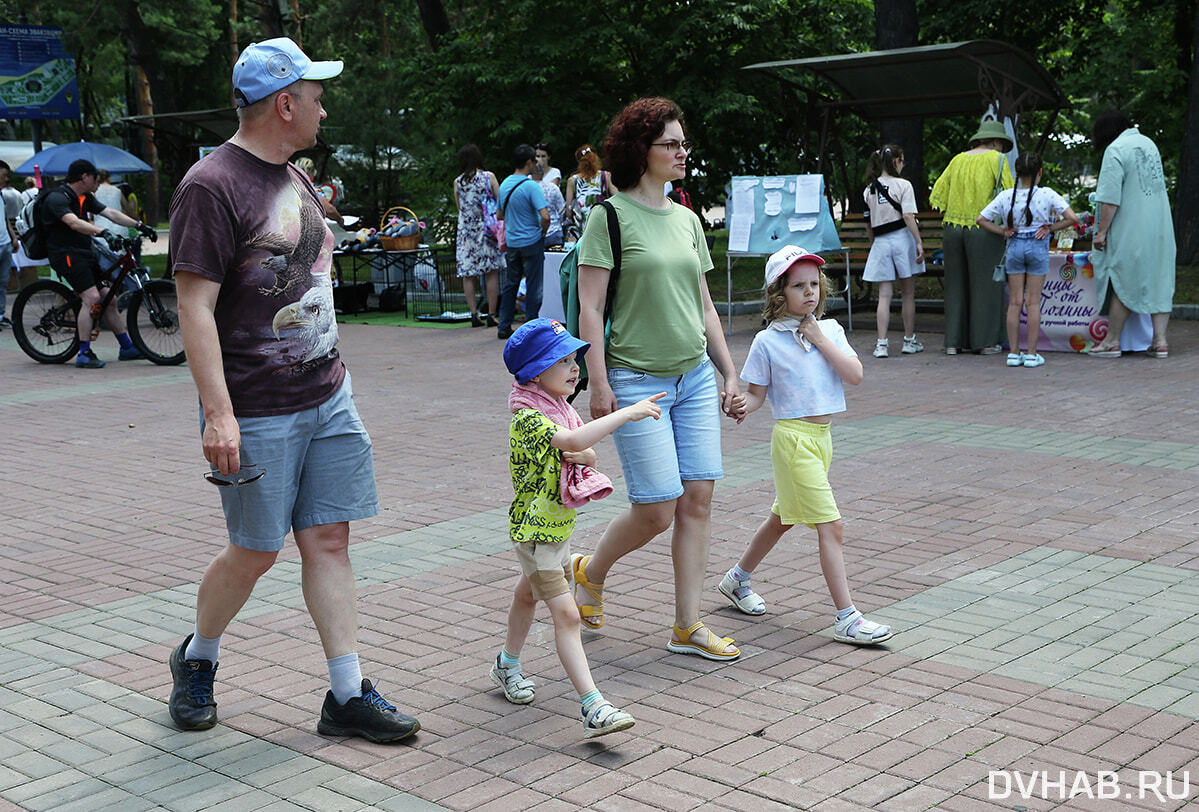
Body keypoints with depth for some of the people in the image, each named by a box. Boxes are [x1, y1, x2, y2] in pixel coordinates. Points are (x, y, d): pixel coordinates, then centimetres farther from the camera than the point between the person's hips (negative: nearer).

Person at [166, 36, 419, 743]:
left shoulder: (295, 178, 14)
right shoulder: (211, 187, -13)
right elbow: (195, 308, -17)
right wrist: (218, 414, -23)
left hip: (328, 399, 7)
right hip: (257, 413, -7)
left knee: (330, 540, 6)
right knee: (256, 551, 3)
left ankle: (349, 696, 11)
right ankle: (196, 661, 29)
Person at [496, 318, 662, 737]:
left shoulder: (562, 408, 4)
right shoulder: (528, 418, -25)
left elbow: (584, 453, 9)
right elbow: (572, 440, -42)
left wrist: (583, 456, -16)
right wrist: (627, 413, -44)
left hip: (560, 526, 9)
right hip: (536, 530, -9)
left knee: (528, 592, 28)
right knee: (566, 614, -14)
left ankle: (508, 664, 49)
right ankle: (593, 708, -18)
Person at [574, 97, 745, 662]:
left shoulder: (687, 220, 12)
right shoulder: (611, 216, -7)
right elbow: (590, 307, -10)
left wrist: (729, 374, 14)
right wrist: (599, 385, -15)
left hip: (695, 376, 6)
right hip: (636, 379, -6)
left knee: (698, 498, 2)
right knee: (657, 509, -7)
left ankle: (688, 626, 12)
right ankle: (590, 573, 23)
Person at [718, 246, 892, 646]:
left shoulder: (830, 330, 6)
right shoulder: (767, 342, -7)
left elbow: (855, 375, -6)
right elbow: (756, 393, -3)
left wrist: (819, 338, -10)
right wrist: (742, 406, -24)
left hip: (821, 436, 7)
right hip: (793, 436, -7)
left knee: (782, 517, 21)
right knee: (831, 527, -12)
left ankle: (737, 579, 41)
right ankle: (847, 619, -8)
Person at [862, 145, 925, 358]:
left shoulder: (868, 190, 8)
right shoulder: (903, 185, -5)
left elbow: (868, 224, 12)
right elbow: (908, 216, -13)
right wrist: (919, 242, -12)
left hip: (880, 243, 3)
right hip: (902, 239, -3)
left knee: (884, 295, 2)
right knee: (908, 294, 8)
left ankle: (882, 343, -7)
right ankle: (909, 341, 16)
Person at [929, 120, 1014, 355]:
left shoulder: (958, 159, 12)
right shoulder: (997, 159, -1)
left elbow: (938, 195, 11)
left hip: (953, 227, 5)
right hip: (983, 228, -4)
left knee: (956, 283, 10)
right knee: (984, 284, 3)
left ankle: (953, 341, 10)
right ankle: (984, 341, 6)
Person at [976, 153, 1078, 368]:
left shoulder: (1006, 196, -3)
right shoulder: (1047, 195, -9)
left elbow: (982, 219, 0)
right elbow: (1072, 218, -12)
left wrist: (1003, 232, 2)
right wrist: (1050, 228, -3)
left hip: (1014, 246, 2)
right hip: (1038, 246, -2)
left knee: (1015, 302, 7)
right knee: (1033, 302, 3)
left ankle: (1014, 353, 8)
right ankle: (1032, 354, 5)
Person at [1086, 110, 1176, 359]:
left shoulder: (1115, 150, -13)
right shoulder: (1148, 144, 14)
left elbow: (1110, 198, -19)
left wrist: (1102, 231, -14)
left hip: (1131, 229, -7)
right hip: (1160, 226, 8)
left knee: (1123, 284, -1)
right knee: (1159, 282, 7)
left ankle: (1112, 341, 6)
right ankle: (1160, 340, 8)